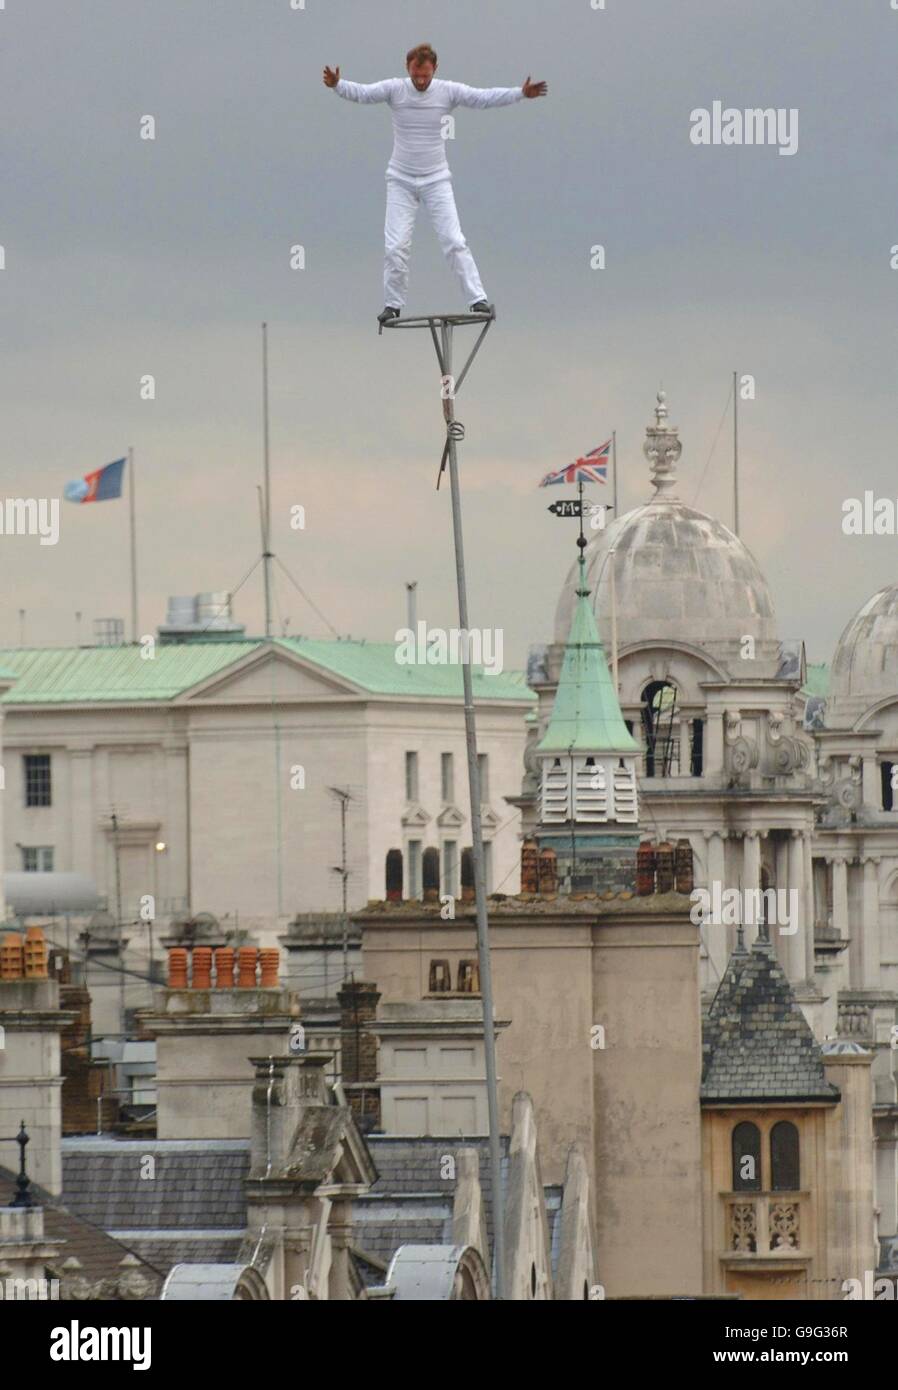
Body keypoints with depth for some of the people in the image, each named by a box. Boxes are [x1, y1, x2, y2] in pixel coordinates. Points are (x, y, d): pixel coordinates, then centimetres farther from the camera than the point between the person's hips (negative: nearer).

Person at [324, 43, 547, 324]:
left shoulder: (448, 92, -7)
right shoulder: (395, 89, -8)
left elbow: (484, 97, -12)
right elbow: (360, 93, -18)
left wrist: (521, 93, -24)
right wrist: (337, 85, -38)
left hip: (436, 180, 0)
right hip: (401, 181, 0)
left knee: (454, 242, -7)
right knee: (395, 246, -2)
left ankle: (478, 300, -6)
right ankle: (393, 305, 11)